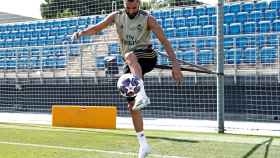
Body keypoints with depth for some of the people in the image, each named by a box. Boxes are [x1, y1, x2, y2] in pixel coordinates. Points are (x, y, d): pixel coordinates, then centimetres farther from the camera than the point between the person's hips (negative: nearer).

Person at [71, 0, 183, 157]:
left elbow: (164, 41, -11)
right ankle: (143, 144, 11)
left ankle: (142, 95, -53)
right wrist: (82, 32, -19)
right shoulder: (117, 16, 4)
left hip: (147, 58, -5)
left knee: (129, 55, -40)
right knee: (132, 105, 0)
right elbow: (97, 28, 3)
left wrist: (175, 64, -20)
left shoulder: (147, 18, -7)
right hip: (131, 64, 5)